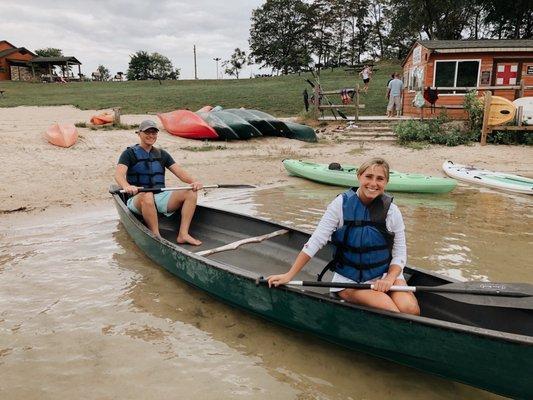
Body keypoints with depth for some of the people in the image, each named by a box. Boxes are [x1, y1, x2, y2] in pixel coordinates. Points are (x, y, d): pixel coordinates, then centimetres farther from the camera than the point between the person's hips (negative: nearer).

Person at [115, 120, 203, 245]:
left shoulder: (162, 154, 18)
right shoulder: (129, 153, 5)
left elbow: (179, 172, 6)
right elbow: (118, 174, -13)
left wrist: (194, 181, -16)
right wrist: (126, 186, -37)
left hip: (161, 196, 5)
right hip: (138, 199, -4)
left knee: (191, 193, -17)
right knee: (147, 195, -40)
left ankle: (183, 234, -24)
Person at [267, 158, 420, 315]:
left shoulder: (392, 211, -3)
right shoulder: (342, 204, -10)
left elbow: (400, 254, 2)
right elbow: (316, 241, -10)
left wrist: (389, 279, -18)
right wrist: (288, 275, -12)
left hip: (385, 273, 3)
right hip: (349, 279, -3)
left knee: (411, 310, -23)